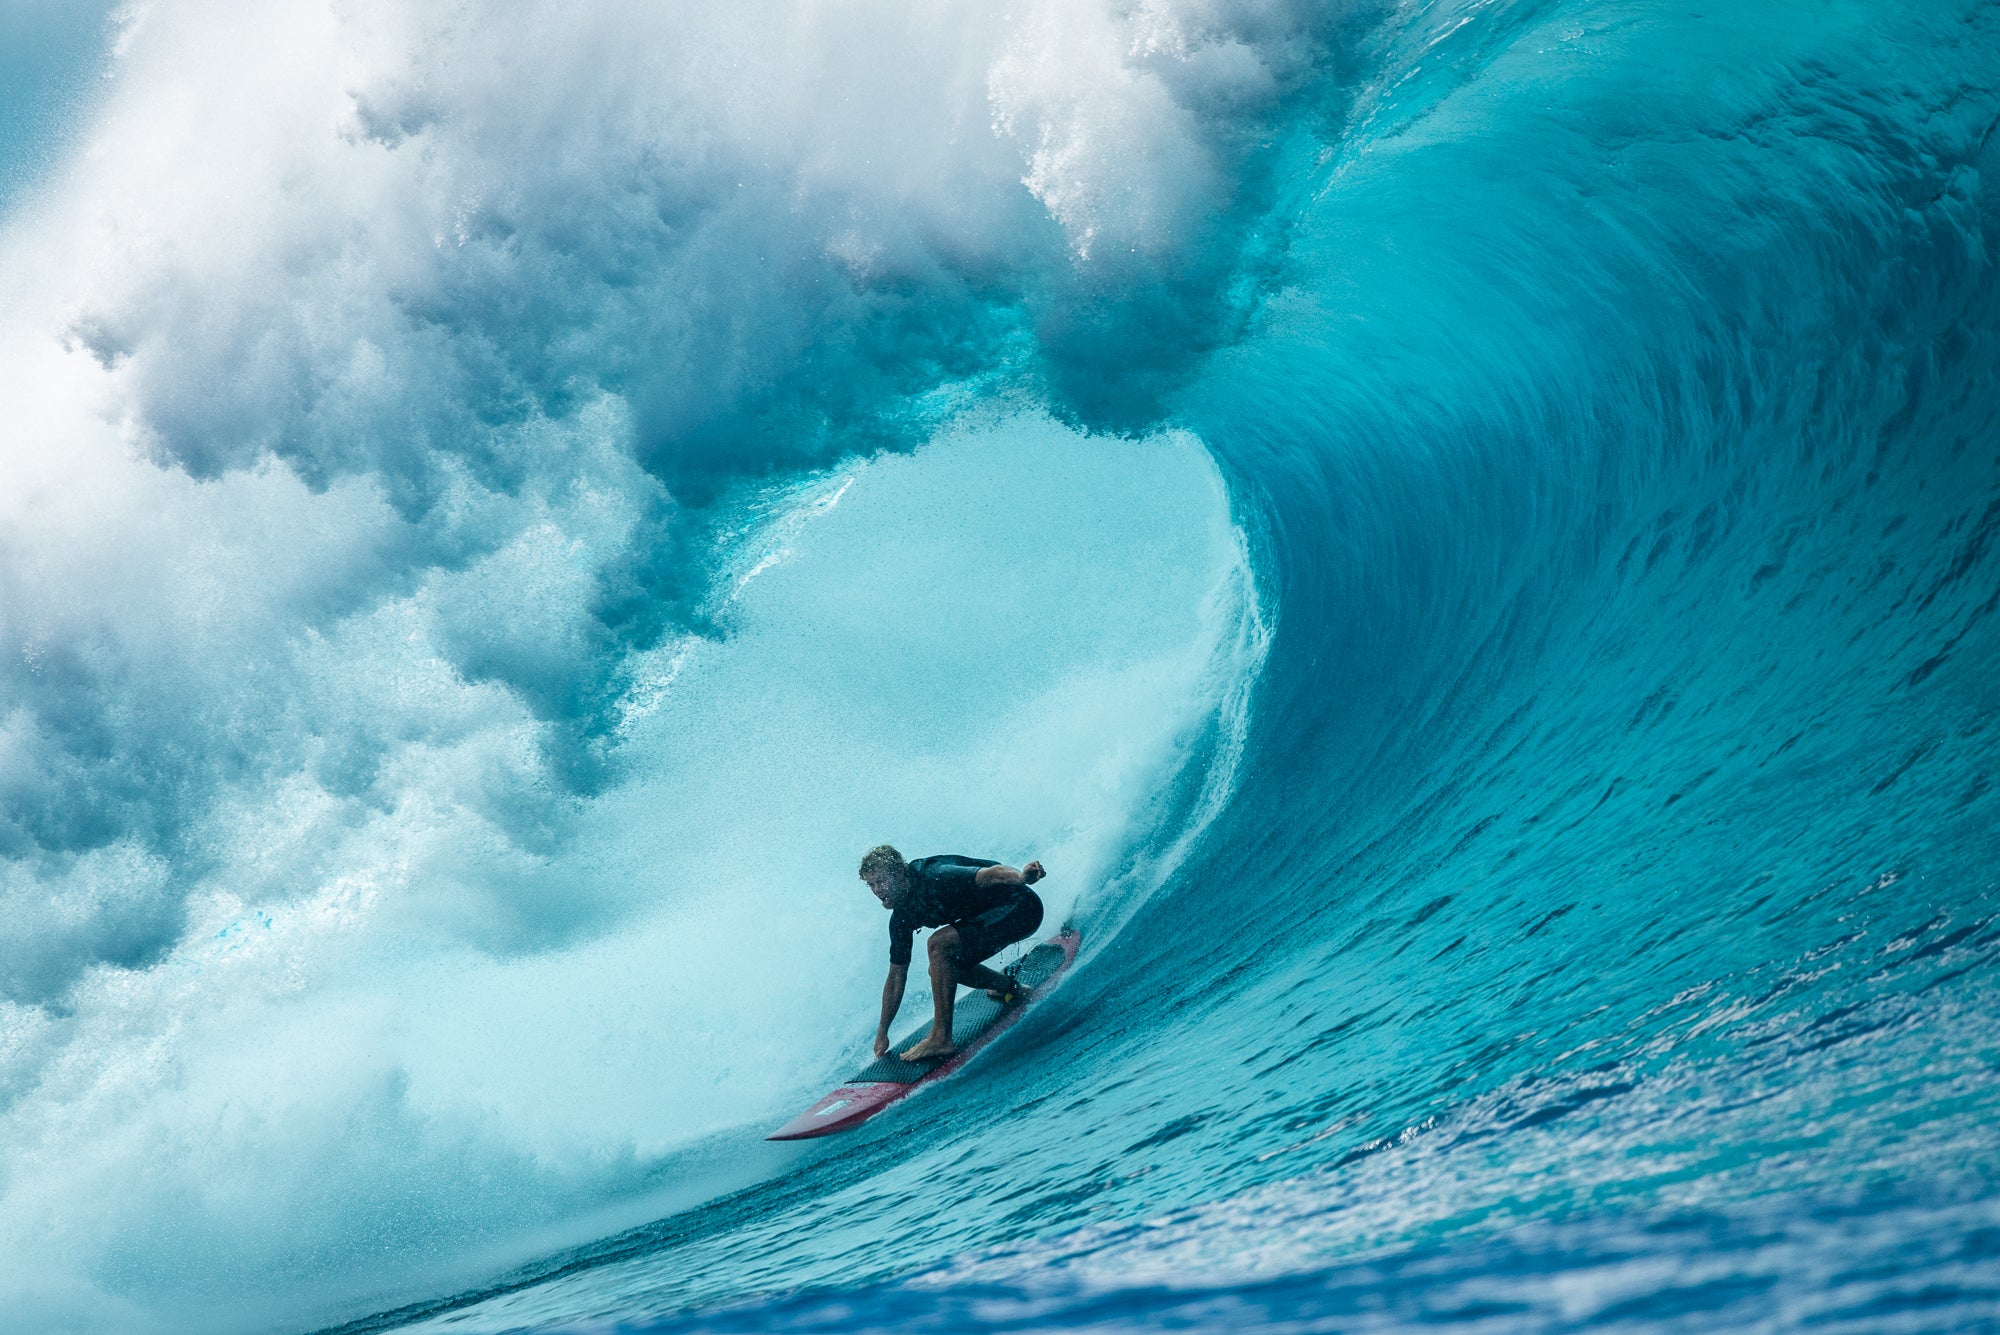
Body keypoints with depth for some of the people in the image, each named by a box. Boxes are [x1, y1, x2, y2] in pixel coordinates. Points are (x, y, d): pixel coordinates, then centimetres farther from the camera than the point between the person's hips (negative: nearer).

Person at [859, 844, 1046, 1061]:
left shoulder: (934, 878, -24)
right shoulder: (902, 917, 2)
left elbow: (990, 874, -38)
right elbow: (896, 977, 11)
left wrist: (1022, 878, -60)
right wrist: (882, 1033, 13)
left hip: (1020, 908, -10)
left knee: (940, 943, -24)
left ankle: (941, 1039, -22)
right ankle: (1010, 988, 27)